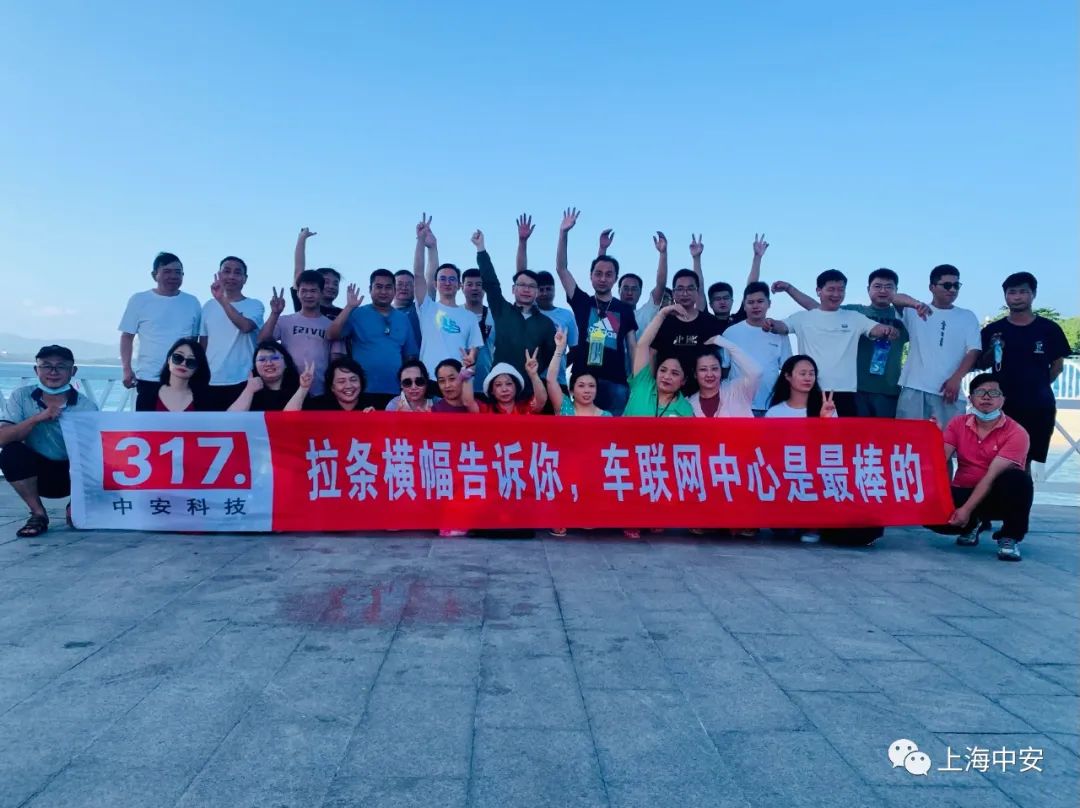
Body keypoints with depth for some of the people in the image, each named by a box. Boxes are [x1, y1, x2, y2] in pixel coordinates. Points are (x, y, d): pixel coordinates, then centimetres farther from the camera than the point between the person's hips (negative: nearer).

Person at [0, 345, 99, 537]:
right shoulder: (20, 397, -6)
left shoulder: (86, 406, -11)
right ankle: (39, 514, -9)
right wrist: (37, 418, -30)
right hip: (38, 473, 1)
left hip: (72, 474, -1)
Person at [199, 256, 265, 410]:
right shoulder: (209, 306, 12)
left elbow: (246, 326, -21)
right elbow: (203, 344, 15)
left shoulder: (254, 305, 1)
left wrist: (221, 300, -21)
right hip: (211, 382, 4)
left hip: (243, 382, -3)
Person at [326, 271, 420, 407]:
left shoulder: (403, 318, 10)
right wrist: (349, 307, -16)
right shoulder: (357, 314, 2)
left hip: (395, 392, 3)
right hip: (363, 391, -3)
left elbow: (410, 356, 13)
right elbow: (331, 335, -11)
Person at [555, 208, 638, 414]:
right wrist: (564, 233, -6)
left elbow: (633, 347, 10)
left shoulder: (625, 310, 11)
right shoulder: (582, 302, 9)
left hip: (615, 382, 1)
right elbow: (561, 269, 3)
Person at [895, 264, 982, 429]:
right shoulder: (914, 312, 11)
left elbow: (973, 351, 5)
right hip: (914, 388, -1)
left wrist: (956, 379, -10)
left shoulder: (968, 317, 14)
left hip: (949, 389, 1)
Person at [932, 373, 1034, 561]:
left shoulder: (1015, 433, -14)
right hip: (963, 493, 3)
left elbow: (992, 477, -22)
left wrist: (967, 509, -29)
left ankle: (1010, 537, -12)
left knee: (1018, 478, -36)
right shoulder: (957, 424, 0)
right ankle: (973, 525, 8)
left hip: (995, 496, -3)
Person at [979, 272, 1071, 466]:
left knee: (1025, 460, 6)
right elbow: (982, 364, 6)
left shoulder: (1049, 329, 2)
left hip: (1039, 406, 0)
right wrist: (993, 351, -12)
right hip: (1003, 405, 0)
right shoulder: (992, 330, 2)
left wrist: (1038, 386, 6)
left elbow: (1057, 365, 11)